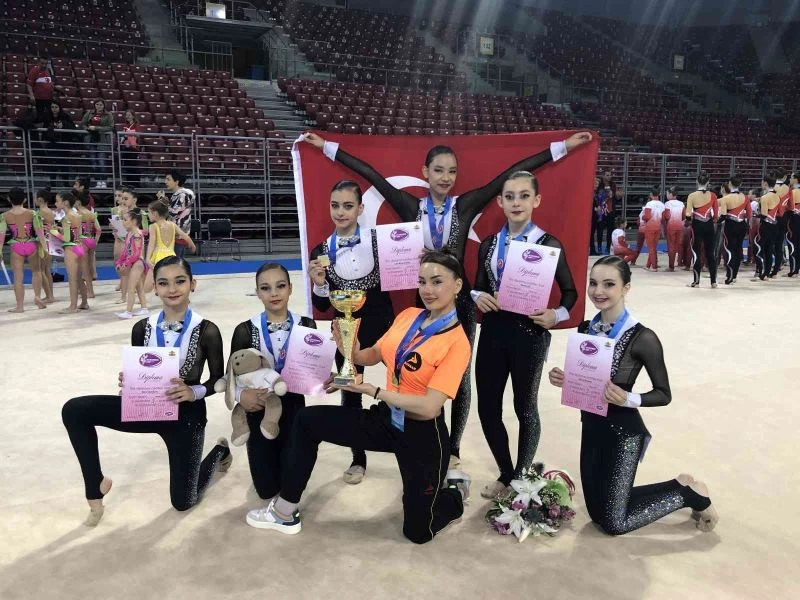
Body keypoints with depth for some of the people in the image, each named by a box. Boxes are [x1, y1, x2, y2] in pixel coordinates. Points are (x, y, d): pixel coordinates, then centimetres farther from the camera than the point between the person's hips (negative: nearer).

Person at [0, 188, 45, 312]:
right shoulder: (31, 213, -5)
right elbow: (39, 231, -9)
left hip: (16, 247, 0)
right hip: (31, 245, 0)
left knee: (18, 277, 5)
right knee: (36, 271, 22)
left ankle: (20, 306, 8)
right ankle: (37, 296, 9)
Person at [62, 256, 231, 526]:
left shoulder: (207, 331, -15)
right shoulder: (143, 329, -4)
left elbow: (218, 379, -6)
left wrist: (193, 392, -25)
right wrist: (127, 382, -17)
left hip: (186, 414, -3)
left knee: (183, 502, 6)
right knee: (73, 411, -15)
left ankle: (220, 451, 37)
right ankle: (96, 485, 2)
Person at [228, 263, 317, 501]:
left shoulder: (306, 326, -8)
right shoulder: (246, 330, -11)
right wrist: (241, 394, -27)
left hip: (293, 408, 1)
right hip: (259, 410, 0)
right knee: (267, 489, 7)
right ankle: (269, 455, 40)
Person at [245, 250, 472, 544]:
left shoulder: (456, 341, -20)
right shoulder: (408, 315, -2)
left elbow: (429, 407, -26)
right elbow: (372, 355, 5)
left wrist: (373, 391, -24)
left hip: (422, 436, -6)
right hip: (386, 419, 6)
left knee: (418, 532, 8)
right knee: (307, 420, -3)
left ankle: (455, 490, 39)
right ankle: (284, 512, 12)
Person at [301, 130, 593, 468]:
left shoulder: (467, 205, -1)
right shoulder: (411, 207, 1)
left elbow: (513, 173, -3)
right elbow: (370, 174, 2)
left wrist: (563, 147, -2)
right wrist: (326, 146, 6)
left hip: (459, 300, 0)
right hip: (423, 301, 0)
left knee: (459, 376, 10)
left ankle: (453, 447, 28)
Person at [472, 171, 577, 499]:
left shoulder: (548, 244, -6)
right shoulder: (488, 245, 6)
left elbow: (570, 291, 0)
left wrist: (556, 315, -18)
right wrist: (478, 297, -9)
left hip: (529, 333, -4)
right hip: (493, 331, 4)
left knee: (525, 408, 12)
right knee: (487, 407, 8)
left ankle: (522, 478, 32)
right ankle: (506, 474, 31)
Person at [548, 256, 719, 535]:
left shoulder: (642, 337, -19)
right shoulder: (585, 329, 0)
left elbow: (664, 394, -11)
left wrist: (628, 400, -28)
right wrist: (563, 379, -10)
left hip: (622, 431, -7)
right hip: (591, 427, 7)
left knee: (613, 522, 2)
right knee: (598, 512, 19)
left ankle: (688, 491, 22)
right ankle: (681, 487, 35)